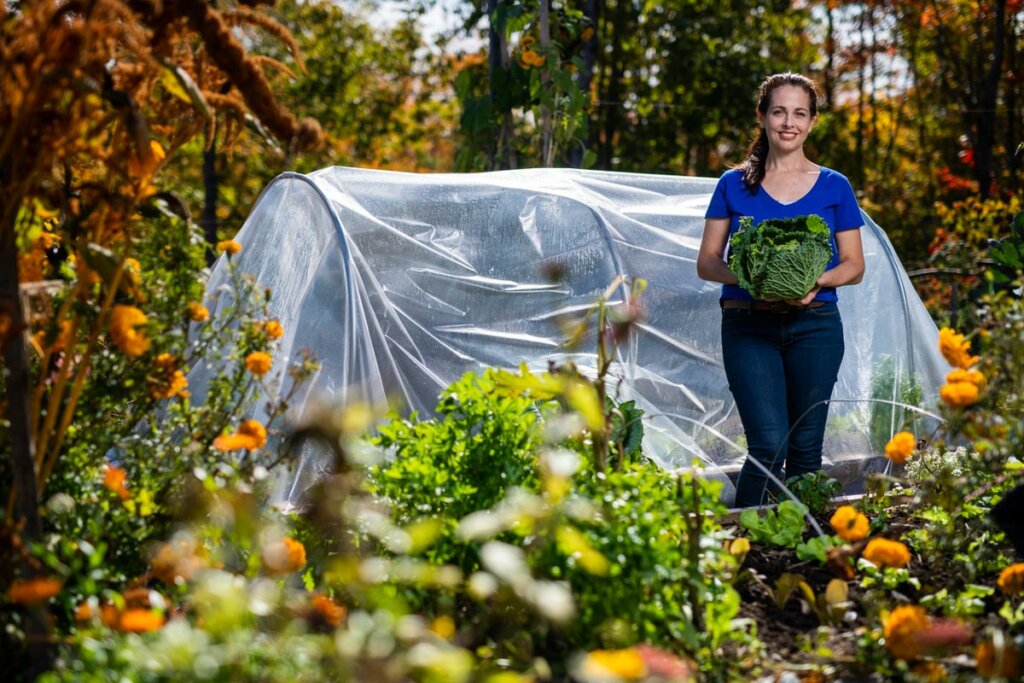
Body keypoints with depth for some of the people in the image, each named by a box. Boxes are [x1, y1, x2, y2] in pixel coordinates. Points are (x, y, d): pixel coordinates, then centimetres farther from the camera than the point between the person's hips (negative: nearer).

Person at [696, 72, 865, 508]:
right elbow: (706, 262, 5)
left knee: (805, 448, 4)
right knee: (770, 445, -12)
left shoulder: (833, 187, 8)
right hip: (749, 327, -1)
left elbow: (854, 266, 9)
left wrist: (818, 280, -13)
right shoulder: (734, 185, 7)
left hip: (815, 326, 2)